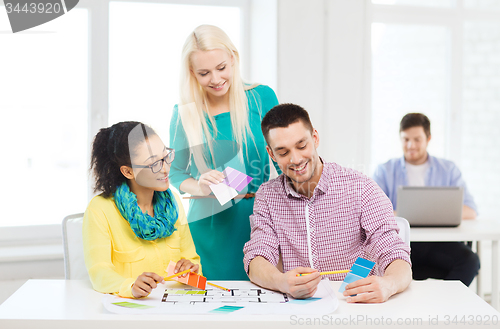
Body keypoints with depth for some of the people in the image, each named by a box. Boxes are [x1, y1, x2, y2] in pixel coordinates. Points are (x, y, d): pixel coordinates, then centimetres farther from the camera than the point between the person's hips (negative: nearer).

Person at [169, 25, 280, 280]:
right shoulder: (184, 115, 1)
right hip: (208, 224, 0)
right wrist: (199, 187, -12)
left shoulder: (262, 98, 0)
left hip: (258, 215, 0)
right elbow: (175, 172, 8)